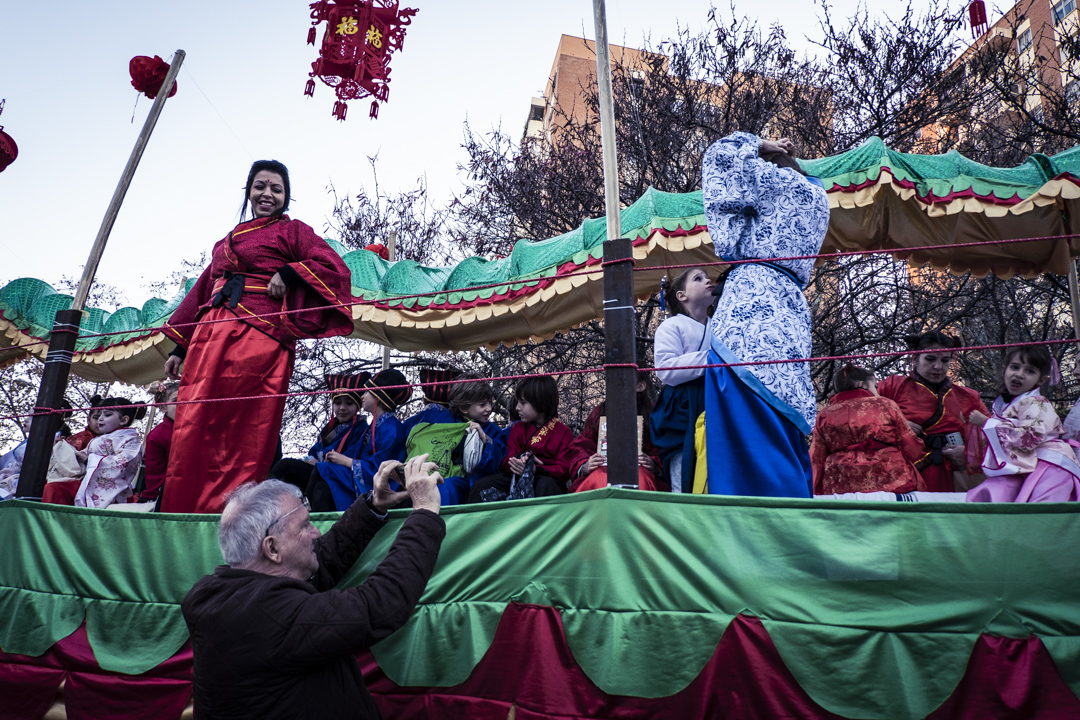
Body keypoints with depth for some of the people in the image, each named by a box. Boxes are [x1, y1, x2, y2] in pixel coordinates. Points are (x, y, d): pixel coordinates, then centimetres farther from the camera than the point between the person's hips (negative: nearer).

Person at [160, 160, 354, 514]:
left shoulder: (292, 230, 12)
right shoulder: (226, 241, 28)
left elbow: (336, 268, -2)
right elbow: (202, 292, 28)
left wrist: (289, 274, -13)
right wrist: (179, 346, 22)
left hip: (259, 338, -5)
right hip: (210, 338, 6)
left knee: (245, 434, -10)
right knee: (192, 431, -2)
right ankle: (180, 515, 1)